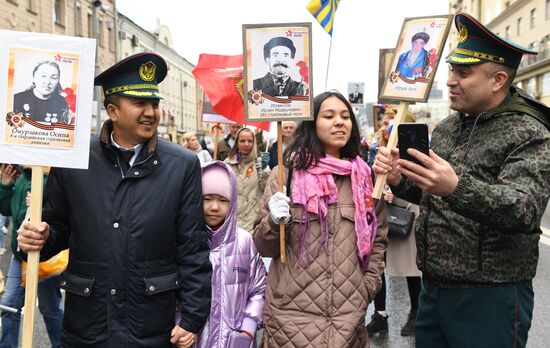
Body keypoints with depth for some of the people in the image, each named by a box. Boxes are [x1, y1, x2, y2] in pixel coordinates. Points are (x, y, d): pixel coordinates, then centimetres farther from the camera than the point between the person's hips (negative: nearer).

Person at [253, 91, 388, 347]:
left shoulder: (365, 177, 4)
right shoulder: (288, 173, -4)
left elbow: (378, 238, 16)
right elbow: (263, 247, 0)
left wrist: (368, 287, 7)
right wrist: (275, 222, -19)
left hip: (349, 314, 3)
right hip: (293, 313, -2)